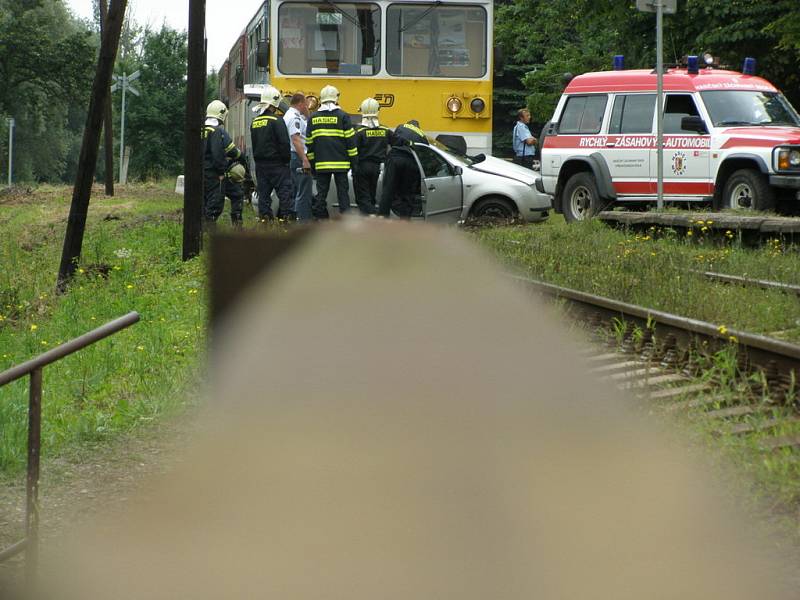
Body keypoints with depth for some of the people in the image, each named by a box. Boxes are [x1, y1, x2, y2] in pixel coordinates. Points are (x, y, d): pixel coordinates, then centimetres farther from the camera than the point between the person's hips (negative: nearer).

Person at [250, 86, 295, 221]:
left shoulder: (255, 122, 10)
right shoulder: (276, 121, -13)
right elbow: (284, 143, -15)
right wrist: (287, 159, -5)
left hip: (260, 164, 7)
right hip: (276, 164, -7)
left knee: (263, 194, 8)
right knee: (285, 192, -4)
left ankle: (264, 218, 6)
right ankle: (287, 217, -9)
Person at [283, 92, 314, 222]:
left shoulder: (288, 116, 20)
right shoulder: (295, 117, -13)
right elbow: (296, 139, -23)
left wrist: (306, 114, 17)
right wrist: (305, 160, -27)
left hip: (291, 159, 11)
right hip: (298, 158, -11)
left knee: (296, 192, 15)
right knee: (303, 194, -12)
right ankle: (305, 221, -15)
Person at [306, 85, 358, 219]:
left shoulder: (313, 118, 7)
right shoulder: (342, 116, -4)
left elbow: (309, 144, 10)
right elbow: (350, 141, -4)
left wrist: (312, 164, 17)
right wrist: (354, 161, 2)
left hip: (321, 164, 2)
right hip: (340, 163, -2)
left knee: (321, 193, 7)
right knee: (343, 192, 1)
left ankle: (320, 218, 7)